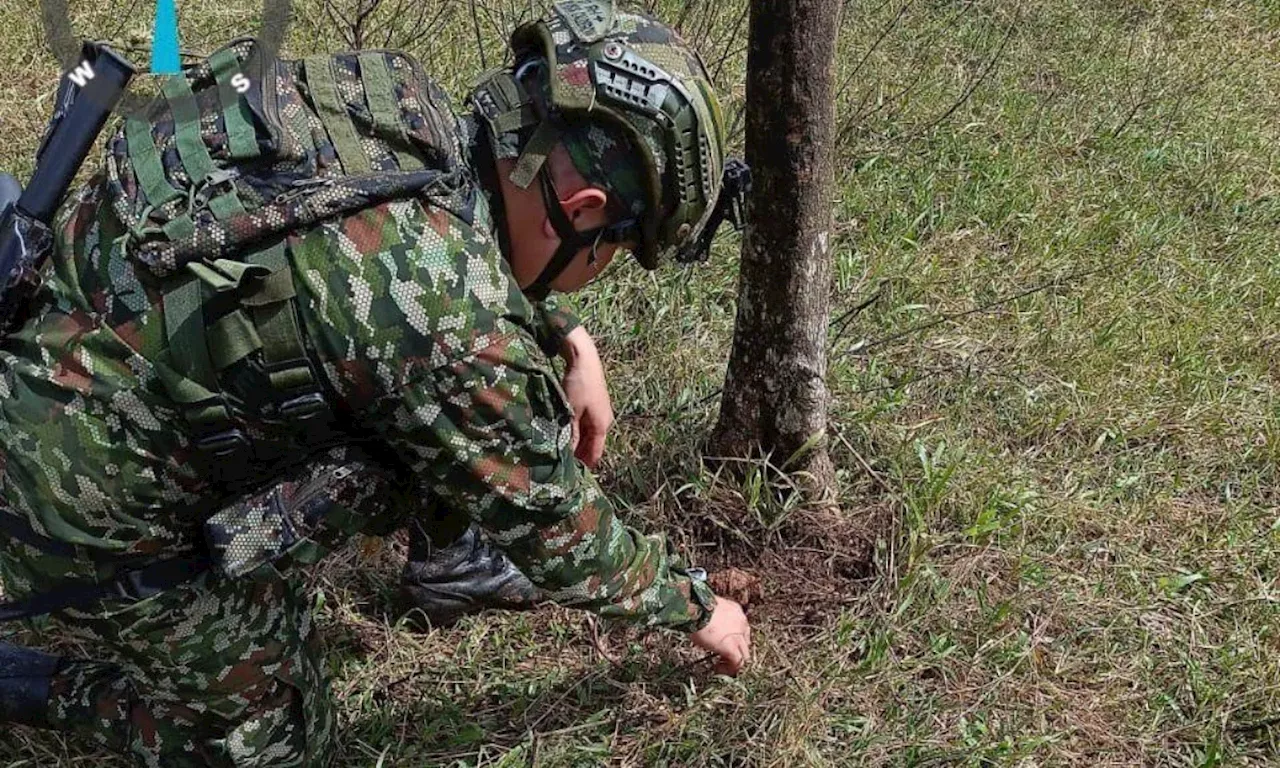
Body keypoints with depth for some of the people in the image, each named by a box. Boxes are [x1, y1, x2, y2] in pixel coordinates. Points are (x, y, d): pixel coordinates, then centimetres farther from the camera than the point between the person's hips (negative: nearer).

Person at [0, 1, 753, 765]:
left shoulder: (404, 105, -10)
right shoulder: (456, 329, -30)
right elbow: (553, 524, -13)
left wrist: (568, 342, 16)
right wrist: (697, 606, 3)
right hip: (92, 502, -7)